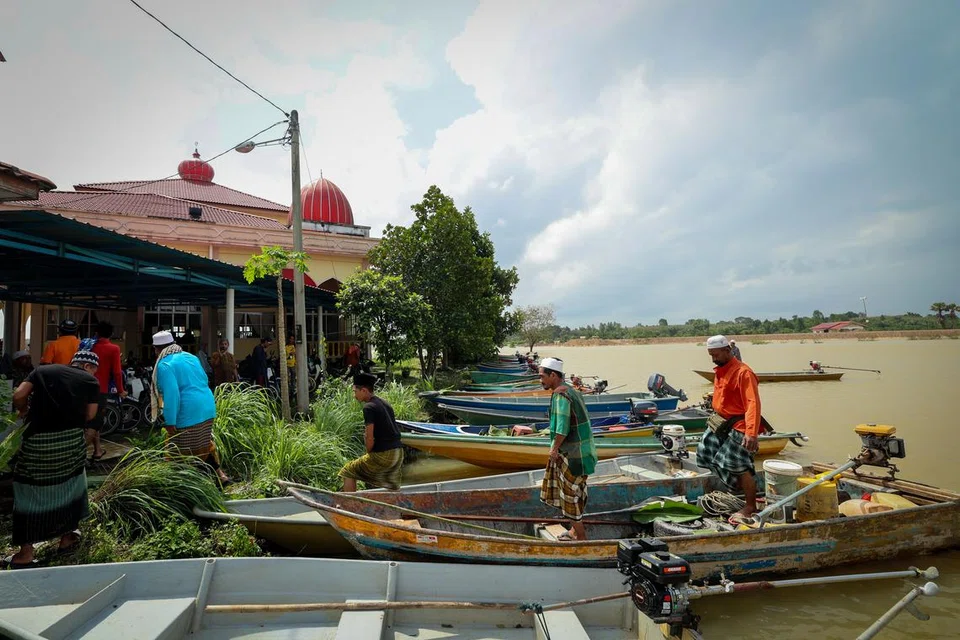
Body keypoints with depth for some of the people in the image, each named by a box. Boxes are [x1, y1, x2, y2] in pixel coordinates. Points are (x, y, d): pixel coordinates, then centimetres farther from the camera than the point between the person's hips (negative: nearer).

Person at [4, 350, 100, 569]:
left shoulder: (42, 370, 11)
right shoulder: (91, 381, 7)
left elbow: (18, 396, -1)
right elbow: (89, 415, 5)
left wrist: (24, 412, 18)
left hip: (37, 440, 0)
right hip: (72, 440, 0)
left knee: (29, 494, 11)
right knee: (70, 488, 20)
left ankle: (25, 553, 16)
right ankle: (67, 538, 32)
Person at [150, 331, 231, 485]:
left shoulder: (164, 365, -11)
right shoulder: (190, 356, 13)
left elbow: (171, 394, -20)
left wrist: (170, 422, -18)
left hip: (188, 413, -8)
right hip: (207, 408, 8)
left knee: (180, 454, 5)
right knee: (204, 444, 23)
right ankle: (220, 474, 26)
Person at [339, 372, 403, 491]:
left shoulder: (369, 407, -12)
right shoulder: (385, 403, 14)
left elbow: (369, 438, -16)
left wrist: (369, 454, 1)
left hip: (383, 454, -8)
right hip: (398, 452, 8)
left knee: (348, 472, 7)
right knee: (393, 488, 22)